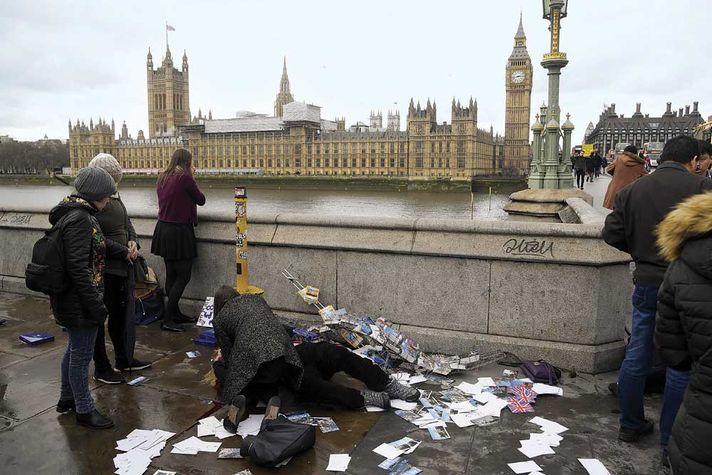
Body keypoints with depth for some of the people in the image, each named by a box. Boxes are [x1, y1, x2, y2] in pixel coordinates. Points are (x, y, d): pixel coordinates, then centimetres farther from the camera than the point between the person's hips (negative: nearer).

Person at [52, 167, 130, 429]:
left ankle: (67, 398, 41)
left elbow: (99, 243, 28)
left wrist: (123, 252, 41)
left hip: (70, 300, 11)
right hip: (79, 302, -11)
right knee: (82, 354, 4)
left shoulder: (77, 214, 9)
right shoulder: (79, 219, -23)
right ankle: (84, 410, 19)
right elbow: (78, 267, -27)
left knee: (74, 349, 24)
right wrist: (96, 305, -24)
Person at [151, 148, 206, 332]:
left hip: (163, 230, 8)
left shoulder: (162, 178, 9)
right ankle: (168, 320, -2)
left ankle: (175, 314, 24)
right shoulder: (185, 178, -13)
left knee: (171, 274, 14)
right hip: (179, 231, -8)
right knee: (183, 276, -1)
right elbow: (201, 200, -3)